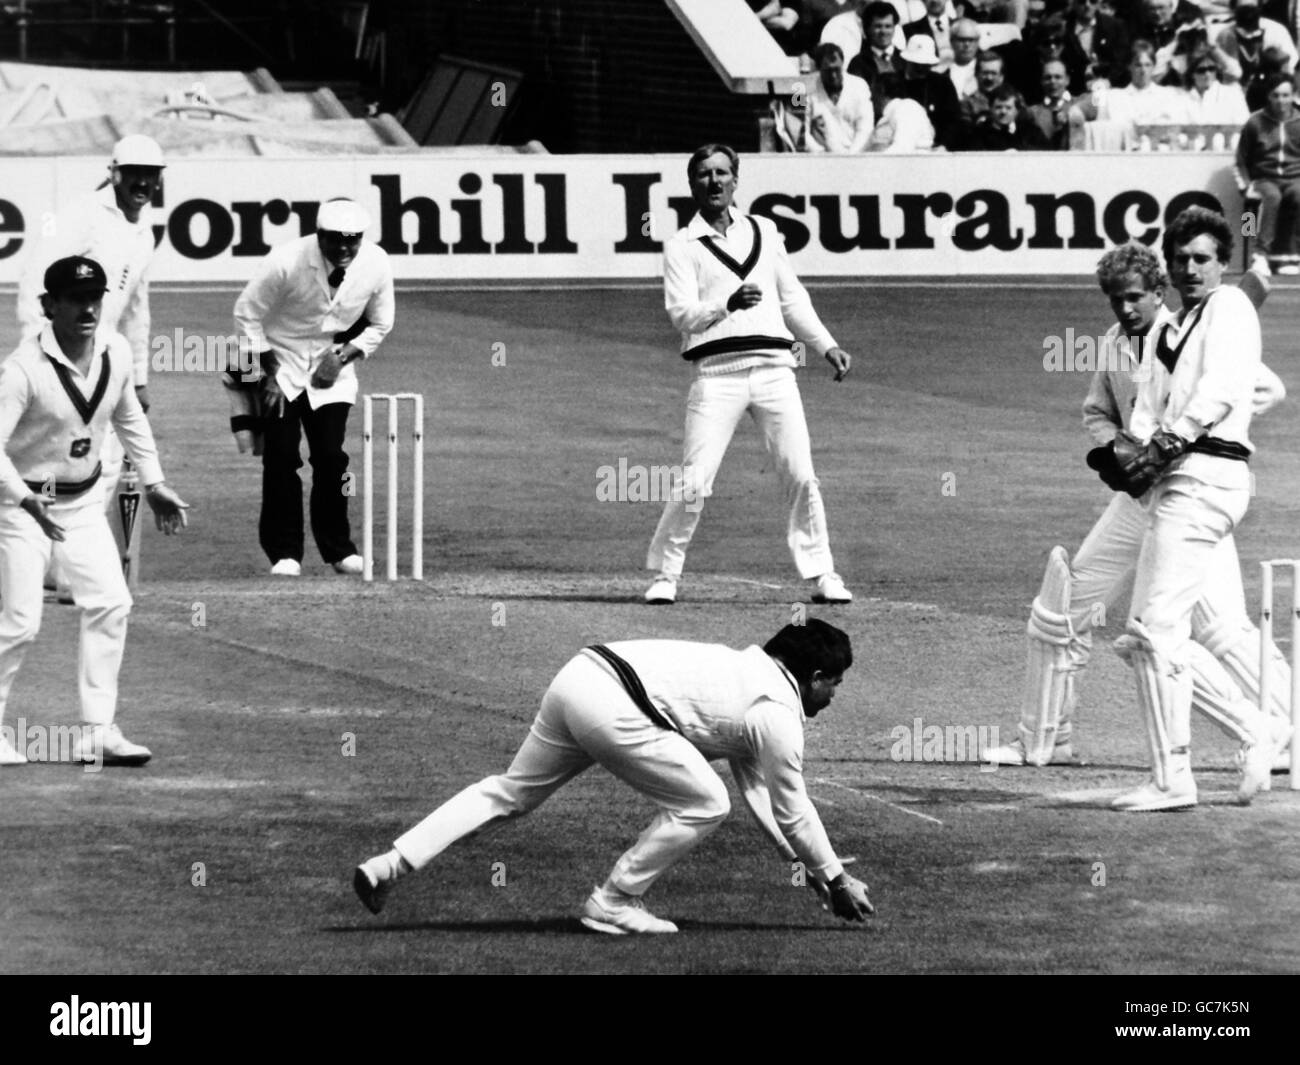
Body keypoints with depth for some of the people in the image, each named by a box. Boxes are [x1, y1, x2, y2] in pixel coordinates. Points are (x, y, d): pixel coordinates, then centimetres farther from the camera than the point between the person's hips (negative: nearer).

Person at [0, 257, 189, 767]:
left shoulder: (116, 351, -5)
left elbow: (129, 417, 14)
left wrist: (154, 483, 14)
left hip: (84, 499, 6)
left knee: (110, 602, -3)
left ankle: (98, 731, 3)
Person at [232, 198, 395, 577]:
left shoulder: (376, 265, -15)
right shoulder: (286, 262, -25)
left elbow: (379, 325, 2)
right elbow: (247, 314, -12)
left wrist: (344, 355, -13)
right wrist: (269, 372, -14)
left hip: (332, 363, 2)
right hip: (280, 359, -2)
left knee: (332, 456, -4)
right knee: (281, 456, -8)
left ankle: (338, 548, 10)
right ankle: (284, 552, 2)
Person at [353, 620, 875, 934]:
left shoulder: (748, 670, 27)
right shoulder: (778, 712, 0)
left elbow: (756, 786, 33)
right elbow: (792, 806, 6)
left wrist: (802, 860, 35)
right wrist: (834, 878, 18)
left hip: (578, 673, 9)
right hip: (613, 707, -9)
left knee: (510, 792, 21)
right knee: (703, 805, 1)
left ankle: (389, 864, 14)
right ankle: (613, 905, 8)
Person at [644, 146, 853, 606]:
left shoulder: (764, 231, 18)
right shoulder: (683, 246, 5)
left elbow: (792, 298, 24)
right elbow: (681, 312, -8)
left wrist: (827, 346, 17)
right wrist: (728, 304, -24)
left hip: (773, 366, 3)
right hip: (718, 372, -3)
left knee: (800, 476, -1)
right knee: (694, 482, -10)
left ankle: (820, 575, 8)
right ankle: (664, 575, 3)